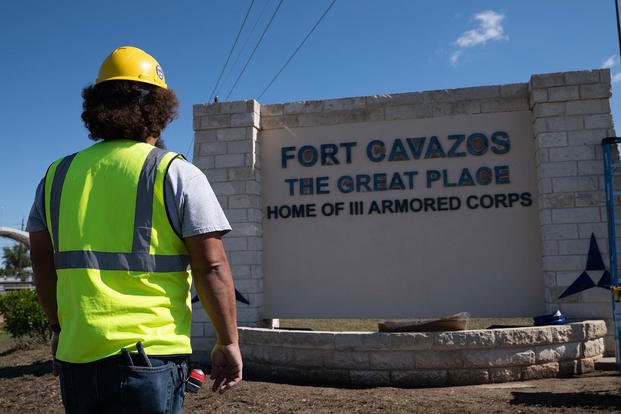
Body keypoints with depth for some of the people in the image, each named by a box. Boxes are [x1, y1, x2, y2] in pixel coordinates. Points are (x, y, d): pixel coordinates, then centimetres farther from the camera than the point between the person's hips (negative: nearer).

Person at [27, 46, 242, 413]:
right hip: (149, 354, -4)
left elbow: (43, 265, 14)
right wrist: (228, 342, -2)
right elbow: (211, 266, -10)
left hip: (75, 355, 5)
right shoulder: (177, 174, -5)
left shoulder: (57, 176, 8)